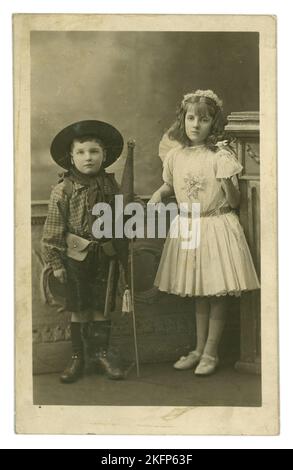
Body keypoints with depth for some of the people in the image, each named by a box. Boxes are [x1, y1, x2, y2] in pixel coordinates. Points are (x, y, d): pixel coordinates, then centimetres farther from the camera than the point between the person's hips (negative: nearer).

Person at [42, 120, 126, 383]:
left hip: (105, 256, 3)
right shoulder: (63, 190, -8)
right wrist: (56, 263, -6)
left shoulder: (110, 185, 2)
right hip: (76, 256, -2)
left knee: (102, 307, 8)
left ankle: (100, 352, 22)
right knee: (79, 309, 6)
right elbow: (53, 231, -5)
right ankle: (78, 357, 17)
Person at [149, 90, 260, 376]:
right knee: (198, 292, 16)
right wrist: (157, 196, 1)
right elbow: (169, 185, 21)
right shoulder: (175, 154, 0)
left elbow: (235, 203, -12)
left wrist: (227, 181, -30)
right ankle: (199, 349, 28)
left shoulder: (221, 156, -12)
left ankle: (211, 352, 17)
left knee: (218, 292, 3)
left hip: (217, 227, -4)